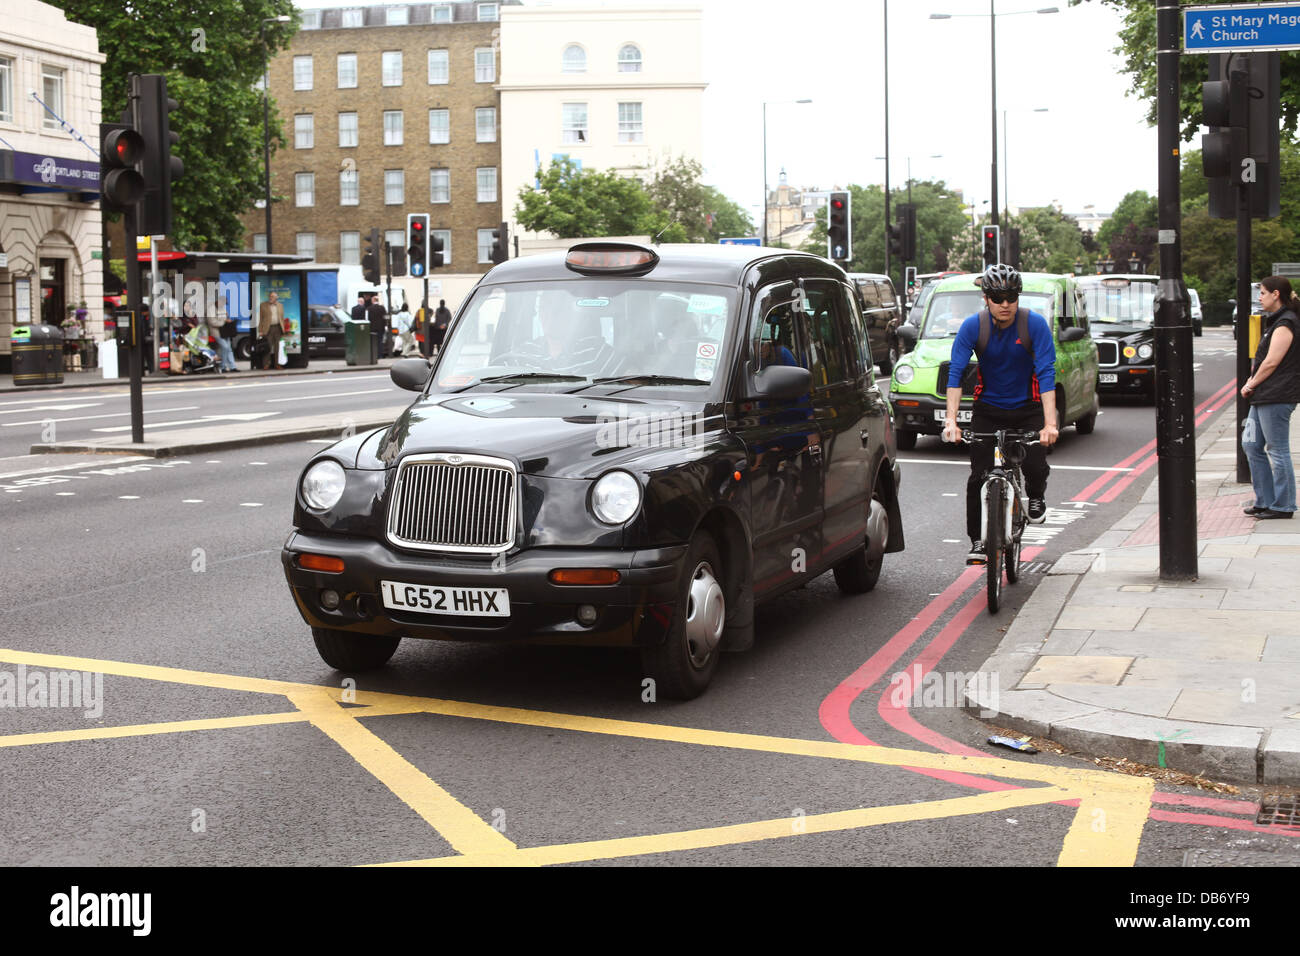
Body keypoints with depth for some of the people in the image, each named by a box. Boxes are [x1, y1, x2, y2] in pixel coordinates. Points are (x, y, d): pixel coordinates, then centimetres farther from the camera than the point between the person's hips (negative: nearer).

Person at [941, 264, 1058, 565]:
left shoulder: (1035, 324, -18)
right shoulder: (973, 325, -15)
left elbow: (1047, 373, -23)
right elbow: (955, 372, -19)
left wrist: (1050, 424, -33)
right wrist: (951, 420, -30)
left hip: (1027, 408, -1)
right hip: (988, 408, 1)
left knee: (1035, 467, -19)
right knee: (978, 477, -6)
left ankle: (1036, 496, 17)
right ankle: (978, 541, 9)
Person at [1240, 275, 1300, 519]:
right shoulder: (1276, 321, 17)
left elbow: (1272, 362, -18)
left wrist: (1251, 385, -7)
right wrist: (1251, 383, 8)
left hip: (1277, 397, -11)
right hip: (1263, 398, 11)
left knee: (1278, 451, -3)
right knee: (1251, 445, 13)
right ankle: (1265, 501, 19)